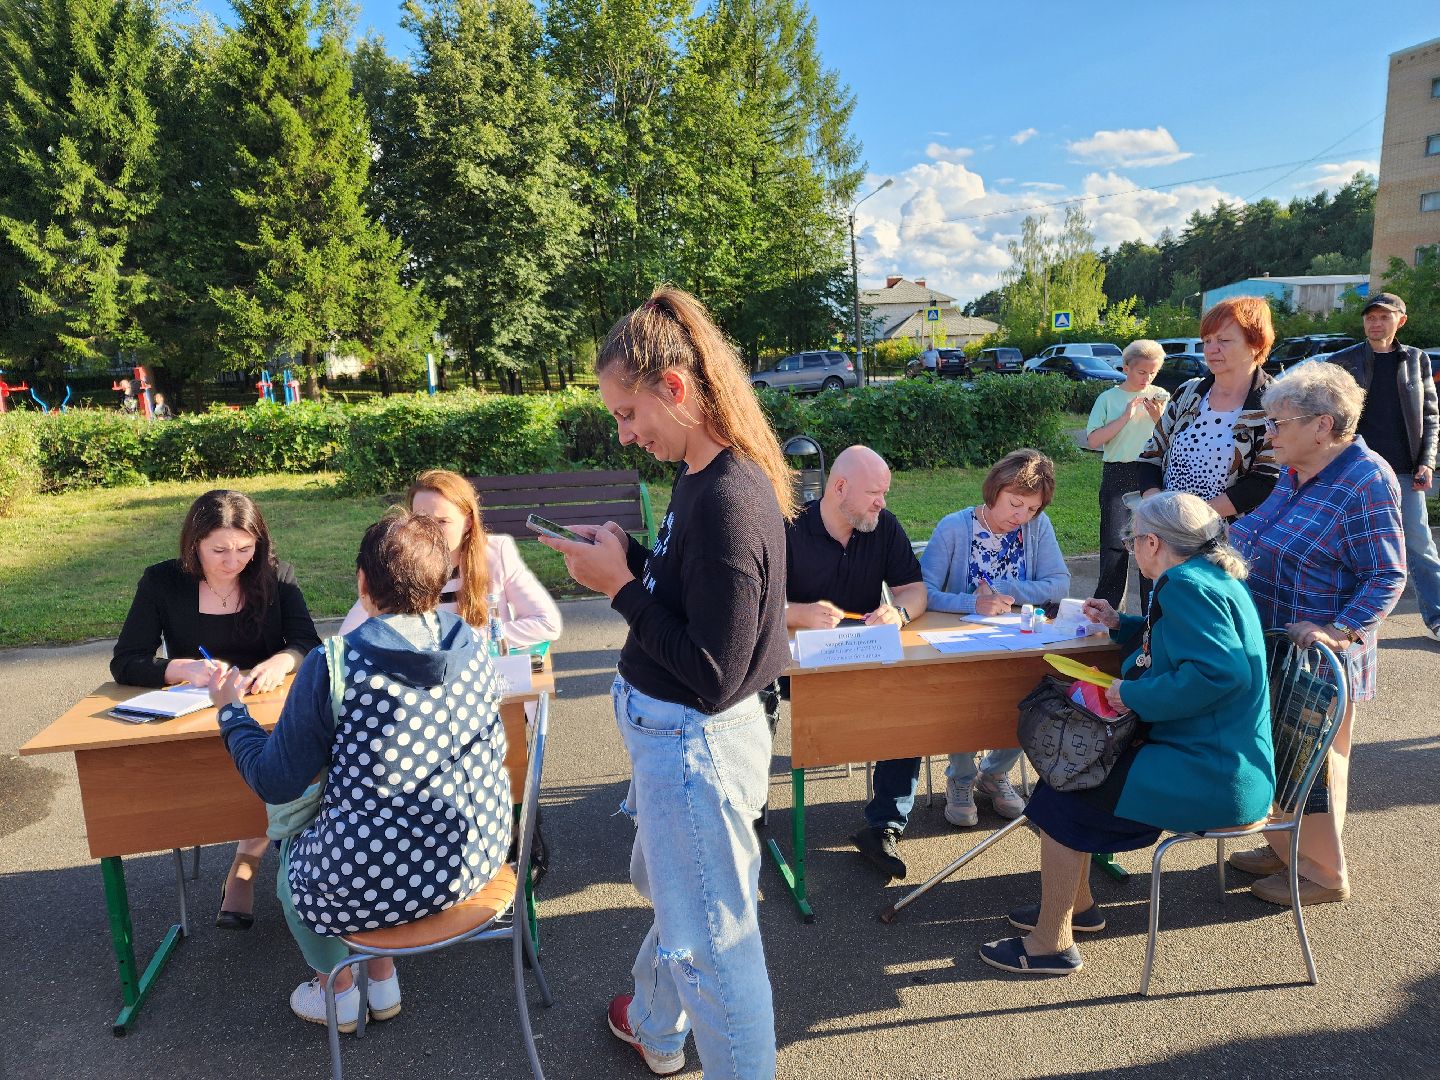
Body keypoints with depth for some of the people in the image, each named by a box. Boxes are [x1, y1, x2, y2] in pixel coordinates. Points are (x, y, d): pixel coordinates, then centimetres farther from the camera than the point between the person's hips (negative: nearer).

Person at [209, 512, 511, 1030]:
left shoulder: (332, 667, -21)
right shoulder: (471, 645, -7)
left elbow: (276, 783, -10)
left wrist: (230, 707, 7)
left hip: (376, 886, -4)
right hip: (479, 857, 5)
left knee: (291, 853, 29)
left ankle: (338, 992, 47)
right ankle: (383, 979, 44)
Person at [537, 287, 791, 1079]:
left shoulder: (727, 501, -29)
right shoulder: (707, 475, 1)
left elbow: (712, 676, -27)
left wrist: (621, 585, -21)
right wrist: (630, 556, -4)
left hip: (692, 744, -11)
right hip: (675, 734, 11)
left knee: (711, 940, 9)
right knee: (667, 889, 31)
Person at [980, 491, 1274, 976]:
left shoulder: (1187, 586, -21)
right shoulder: (1213, 577, 11)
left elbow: (1222, 672, -34)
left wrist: (1134, 694, -24)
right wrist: (1120, 625, 22)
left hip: (1212, 777, -11)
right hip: (1218, 759, 11)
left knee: (1061, 799, -6)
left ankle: (1052, 943, 8)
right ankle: (1077, 903, 29)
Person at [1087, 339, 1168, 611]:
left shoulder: (1161, 397, 11)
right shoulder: (1109, 398, 6)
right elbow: (1093, 440, -4)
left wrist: (1159, 419, -8)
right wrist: (1126, 417, -10)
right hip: (1118, 475, -1)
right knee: (1114, 545, -6)